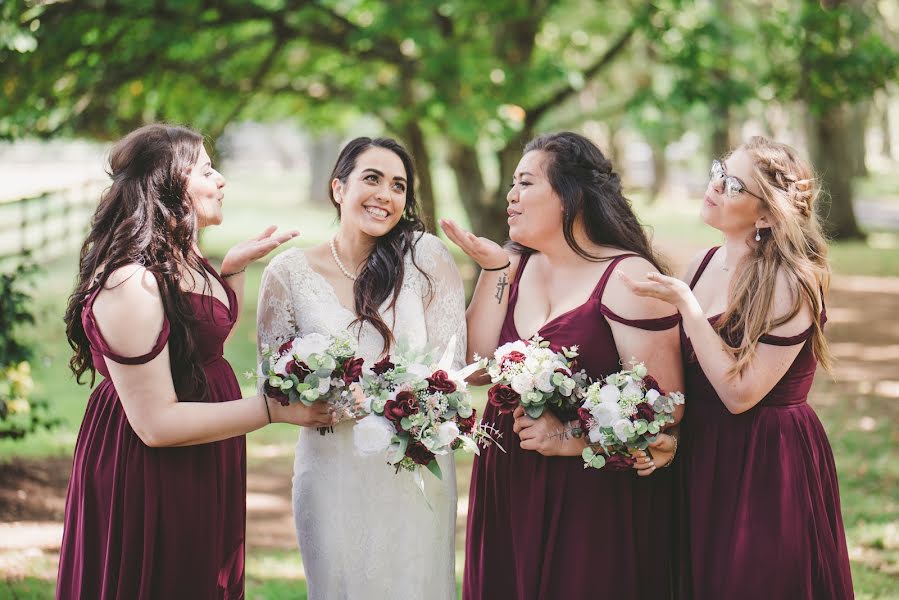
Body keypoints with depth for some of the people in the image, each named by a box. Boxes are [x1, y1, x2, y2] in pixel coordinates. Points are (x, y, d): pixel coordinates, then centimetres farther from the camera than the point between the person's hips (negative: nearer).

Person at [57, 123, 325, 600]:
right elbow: (156, 423, -26)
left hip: (202, 474, 9)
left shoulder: (182, 257, 4)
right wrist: (274, 408, -23)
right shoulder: (132, 284, -26)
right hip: (149, 483, -9)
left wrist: (235, 267, 7)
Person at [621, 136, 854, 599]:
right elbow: (681, 369, 8)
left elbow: (739, 394, -21)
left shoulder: (790, 283, -17)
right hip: (700, 457, 7)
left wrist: (686, 305, -21)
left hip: (767, 466, -7)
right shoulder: (703, 264, 4)